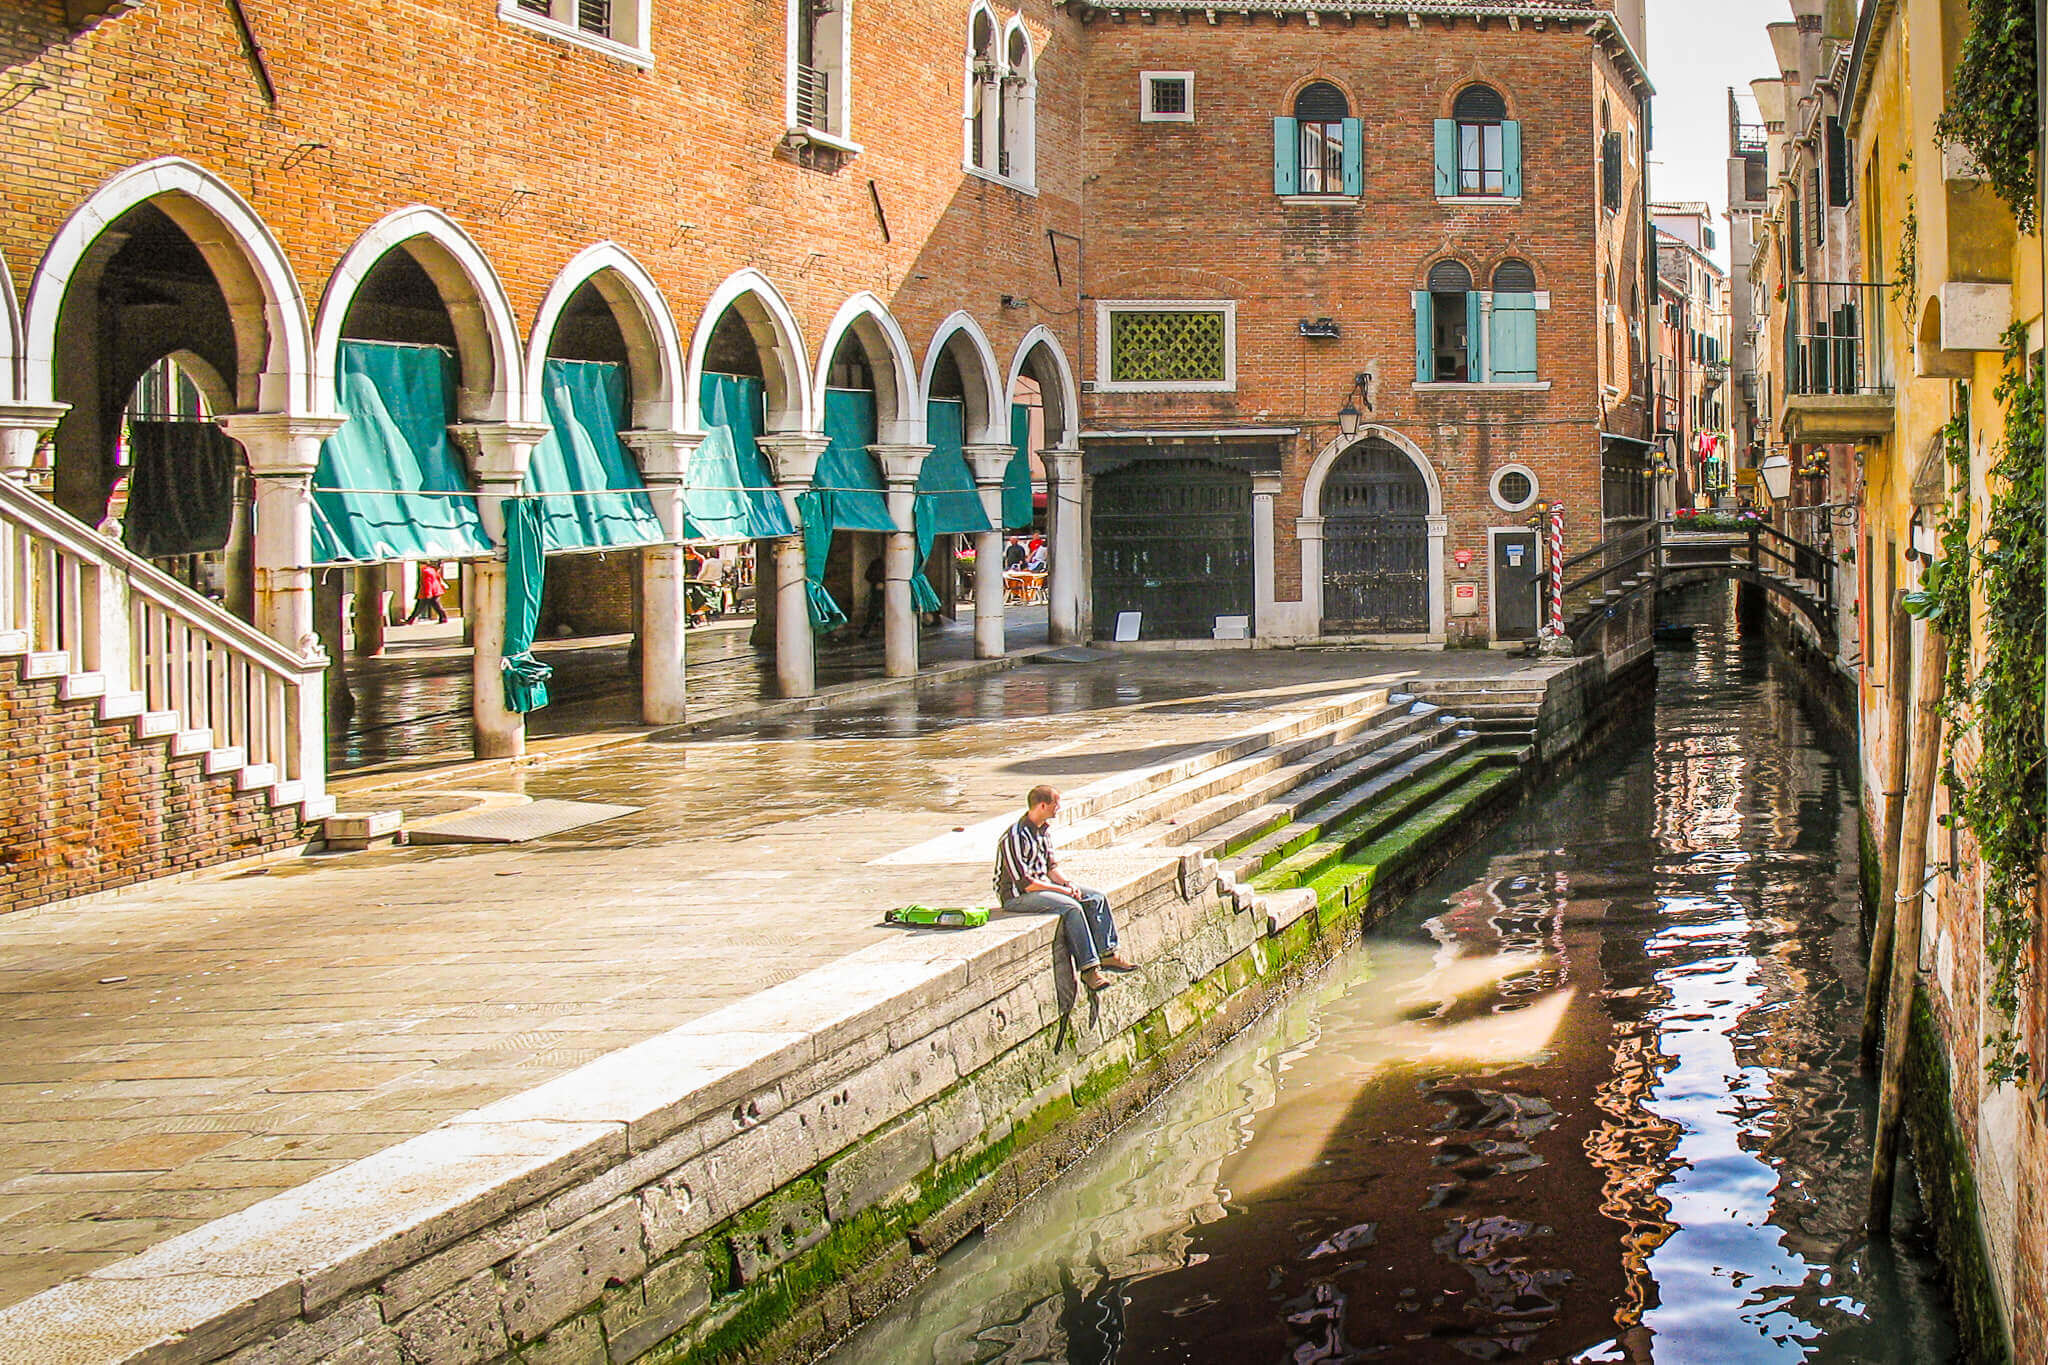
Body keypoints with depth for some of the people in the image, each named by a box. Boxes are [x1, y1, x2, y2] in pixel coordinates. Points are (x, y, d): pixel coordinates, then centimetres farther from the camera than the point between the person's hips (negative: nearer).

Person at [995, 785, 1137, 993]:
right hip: (1017, 896, -10)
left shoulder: (1043, 831, 9)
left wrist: (1068, 883, -4)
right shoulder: (1015, 837, -21)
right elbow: (1023, 882, -23)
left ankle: (1107, 954, -3)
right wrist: (1063, 890, -18)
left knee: (1097, 898, -2)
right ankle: (1088, 969, -27)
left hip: (1043, 884, 10)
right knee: (1071, 907, -29)